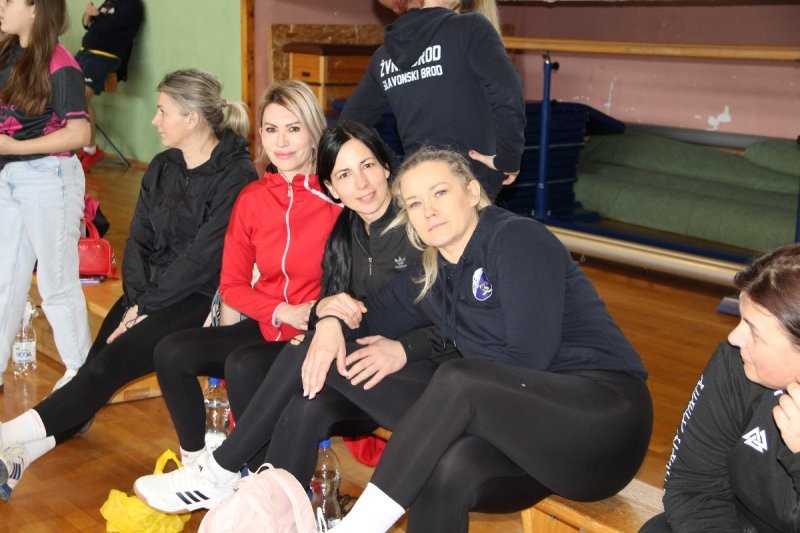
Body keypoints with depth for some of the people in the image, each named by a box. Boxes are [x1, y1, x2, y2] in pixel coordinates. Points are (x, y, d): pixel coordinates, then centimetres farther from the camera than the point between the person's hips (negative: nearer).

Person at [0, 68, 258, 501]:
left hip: (202, 299, -7)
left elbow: (202, 259, -17)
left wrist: (146, 306, -16)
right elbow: (138, 241, 8)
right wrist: (136, 300, -8)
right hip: (152, 294, 7)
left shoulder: (236, 176, -13)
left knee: (114, 359, -23)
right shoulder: (161, 168, 12)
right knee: (97, 362, -14)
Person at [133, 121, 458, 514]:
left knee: (312, 352, -27)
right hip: (365, 380, 5)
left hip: (427, 377, -5)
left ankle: (220, 475, -14)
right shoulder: (343, 234, 11)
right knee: (303, 411, -29)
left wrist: (404, 349, -26)